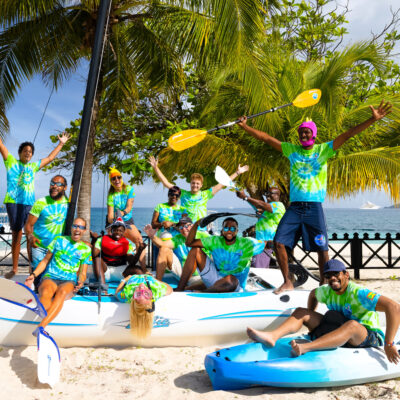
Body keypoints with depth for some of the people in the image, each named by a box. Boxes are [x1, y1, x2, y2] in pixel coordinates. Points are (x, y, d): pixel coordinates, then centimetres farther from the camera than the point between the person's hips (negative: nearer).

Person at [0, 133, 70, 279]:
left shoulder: (33, 166, 21)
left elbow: (49, 158, 32)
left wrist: (61, 143, 37)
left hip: (29, 203, 2)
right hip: (14, 202, -2)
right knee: (16, 234, 0)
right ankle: (14, 268, 7)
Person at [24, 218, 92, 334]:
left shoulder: (86, 249, 17)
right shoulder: (59, 240, 17)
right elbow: (45, 260, 19)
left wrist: (80, 282, -8)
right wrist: (33, 275, 4)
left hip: (69, 282, 0)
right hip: (49, 277, 0)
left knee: (62, 292, -38)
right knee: (46, 293, -37)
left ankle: (41, 326, -53)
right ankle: (42, 333, -55)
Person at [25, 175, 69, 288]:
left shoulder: (68, 203, 3)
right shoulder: (41, 203, -7)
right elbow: (29, 224, -9)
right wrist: (30, 237, -29)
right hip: (39, 247, -3)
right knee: (37, 275, -1)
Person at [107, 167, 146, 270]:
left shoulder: (129, 189, -4)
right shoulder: (111, 195, -9)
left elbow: (129, 207, -13)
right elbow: (110, 216, -16)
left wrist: (122, 213, -34)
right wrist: (114, 219, -40)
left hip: (128, 220, 2)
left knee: (139, 239, -17)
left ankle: (144, 268, -20)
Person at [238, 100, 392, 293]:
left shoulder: (323, 150, 5)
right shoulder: (291, 150, 11)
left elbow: (348, 135, -2)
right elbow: (266, 138, 12)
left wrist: (373, 119, -9)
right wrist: (245, 126, 12)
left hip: (314, 207, -2)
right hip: (294, 206, 2)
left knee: (322, 248, -3)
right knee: (279, 242, -8)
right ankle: (287, 282, 7)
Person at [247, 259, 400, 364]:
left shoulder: (358, 293, -23)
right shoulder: (327, 291, 0)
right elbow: (313, 293, 24)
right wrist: (311, 321, 21)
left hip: (369, 337, -7)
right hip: (339, 331, 7)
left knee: (351, 325, -42)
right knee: (300, 311, -4)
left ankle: (305, 348, -58)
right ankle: (272, 337, -31)